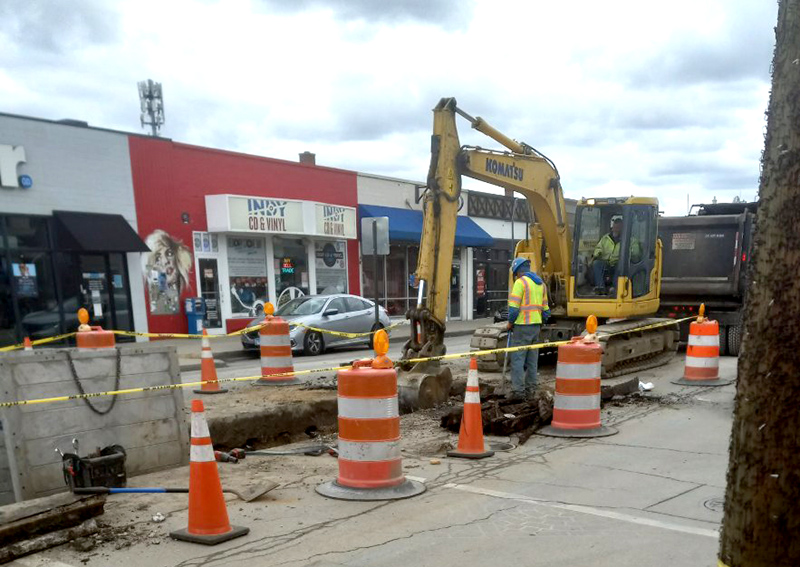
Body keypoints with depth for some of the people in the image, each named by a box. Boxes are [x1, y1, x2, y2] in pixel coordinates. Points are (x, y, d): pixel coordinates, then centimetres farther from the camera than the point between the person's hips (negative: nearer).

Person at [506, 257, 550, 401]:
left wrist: (510, 323, -4)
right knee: (532, 359, 12)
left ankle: (518, 390, -6)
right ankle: (530, 388, 17)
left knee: (517, 359, -5)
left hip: (522, 326, -8)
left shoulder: (520, 282, -11)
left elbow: (513, 307, -17)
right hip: (536, 326, 8)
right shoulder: (541, 283, 14)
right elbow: (545, 309, 16)